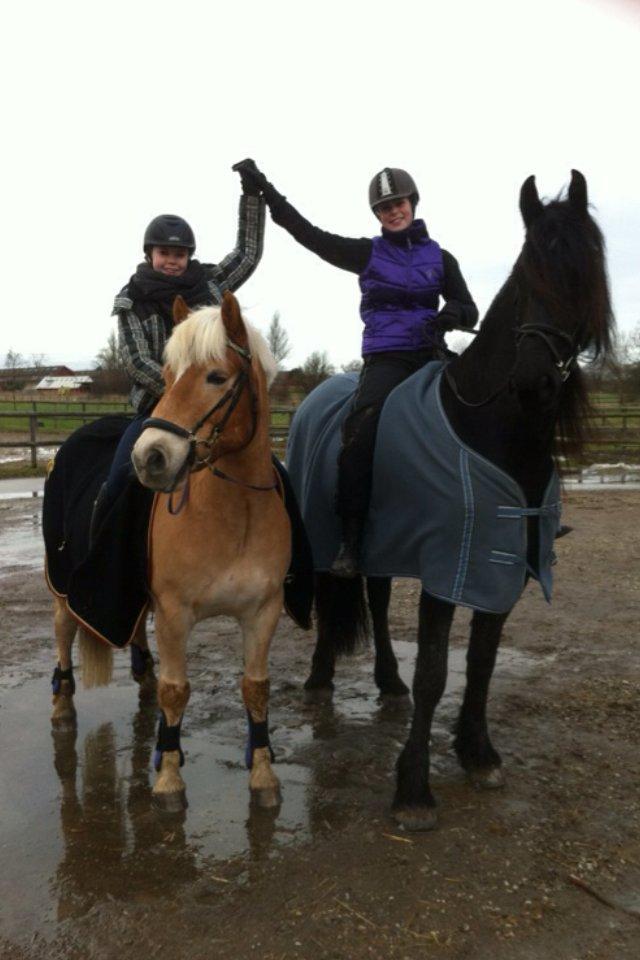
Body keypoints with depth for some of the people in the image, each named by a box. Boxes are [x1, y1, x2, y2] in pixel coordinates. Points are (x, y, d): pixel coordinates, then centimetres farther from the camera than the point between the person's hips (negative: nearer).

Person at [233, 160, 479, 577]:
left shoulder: (440, 257, 15)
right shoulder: (367, 253, 11)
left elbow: (470, 311, 13)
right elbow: (307, 233, 9)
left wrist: (453, 313, -11)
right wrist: (265, 189, 7)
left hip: (431, 355, 2)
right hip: (385, 358, -2)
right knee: (361, 433, -28)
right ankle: (350, 540, -22)